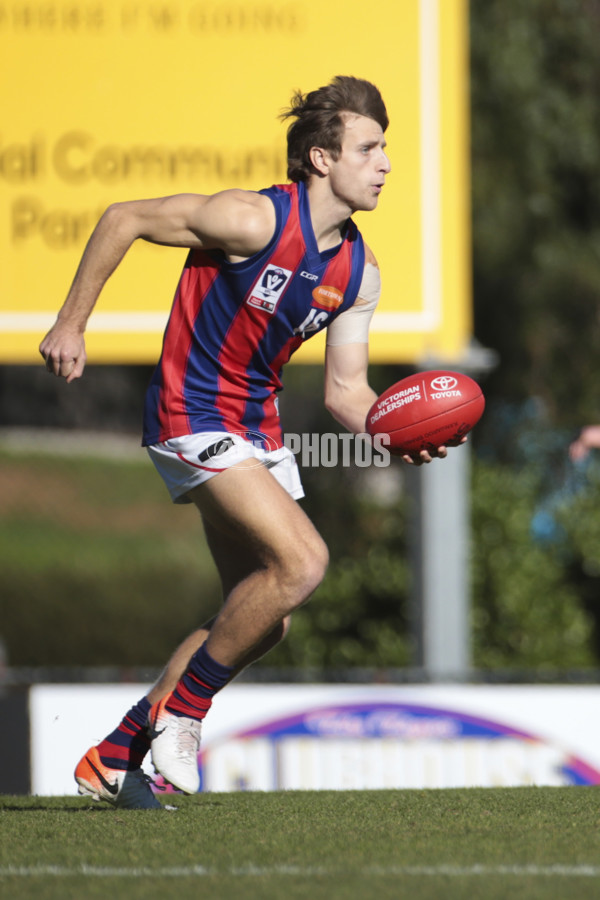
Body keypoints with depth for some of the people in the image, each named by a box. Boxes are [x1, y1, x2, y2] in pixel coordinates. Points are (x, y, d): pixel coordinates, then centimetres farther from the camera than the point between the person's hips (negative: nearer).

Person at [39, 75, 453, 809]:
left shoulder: (358, 273, 3)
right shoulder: (255, 220, -19)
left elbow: (345, 391, 7)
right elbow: (123, 220, -11)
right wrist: (71, 323, -8)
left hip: (258, 429, 8)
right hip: (192, 418, -8)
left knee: (263, 617, 8)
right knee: (301, 560, -22)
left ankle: (115, 756, 20)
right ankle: (181, 710, -6)